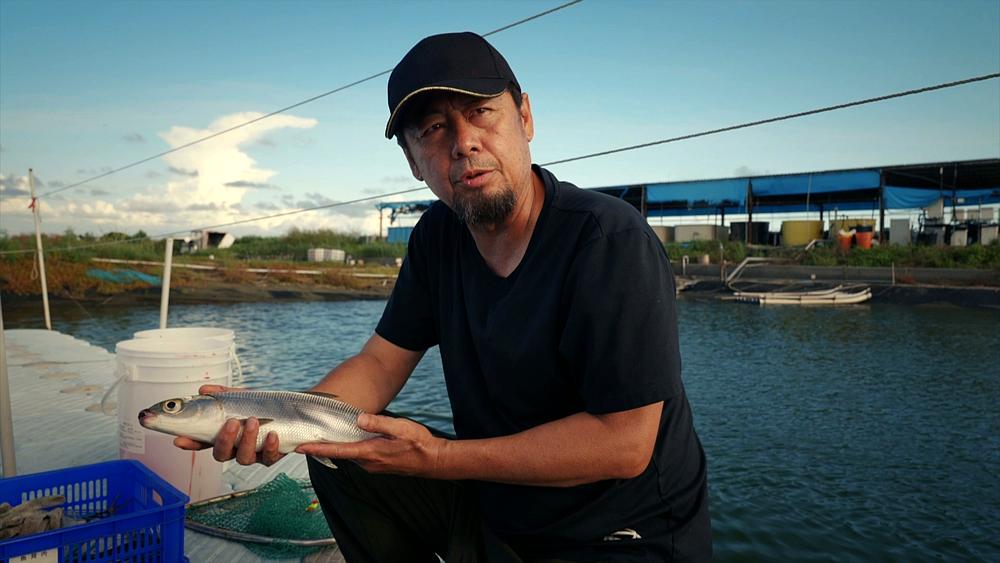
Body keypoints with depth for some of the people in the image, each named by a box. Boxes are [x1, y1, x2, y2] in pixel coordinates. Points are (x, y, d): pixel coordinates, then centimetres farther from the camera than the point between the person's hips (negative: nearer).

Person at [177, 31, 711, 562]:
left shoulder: (610, 241, -24)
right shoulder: (439, 235, -1)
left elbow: (624, 443, -25)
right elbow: (380, 363, 0)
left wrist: (441, 458, -24)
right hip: (493, 498, 6)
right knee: (340, 457, 1)